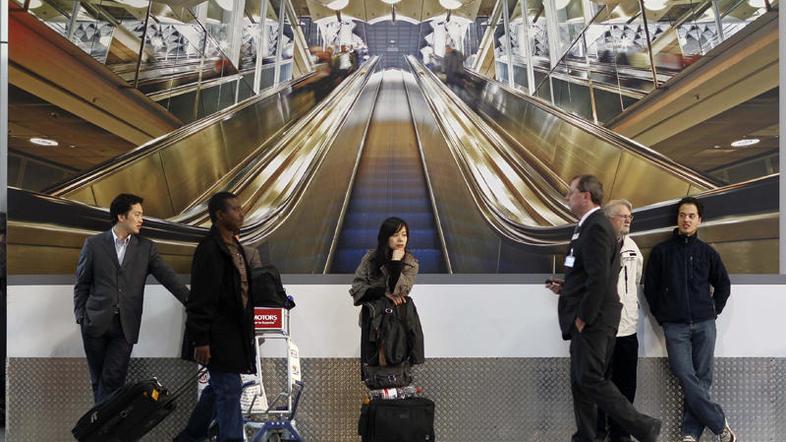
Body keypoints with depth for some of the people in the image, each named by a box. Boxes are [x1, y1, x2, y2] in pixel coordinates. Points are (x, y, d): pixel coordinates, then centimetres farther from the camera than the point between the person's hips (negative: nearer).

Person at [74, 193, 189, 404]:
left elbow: (168, 277, -1)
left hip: (126, 325, 0)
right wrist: (80, 316, 1)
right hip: (96, 322, 0)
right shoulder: (94, 244, 4)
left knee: (113, 379, -6)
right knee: (98, 379, 9)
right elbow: (82, 284, 8)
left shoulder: (146, 247, 5)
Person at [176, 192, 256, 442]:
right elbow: (200, 299, -19)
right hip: (218, 336, -10)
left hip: (234, 333, 10)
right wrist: (201, 341, -19)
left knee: (219, 388, 19)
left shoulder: (234, 247, 11)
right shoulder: (209, 249, -17)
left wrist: (247, 332, 17)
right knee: (229, 391, -4)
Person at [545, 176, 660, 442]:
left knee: (590, 379, -7)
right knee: (581, 381, 13)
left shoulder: (595, 227, -16)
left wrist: (582, 318, -18)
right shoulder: (591, 226, 15)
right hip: (588, 319, 10)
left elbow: (599, 278, -23)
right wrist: (565, 287, 9)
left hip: (593, 320, -10)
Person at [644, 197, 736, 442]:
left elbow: (723, 284, 18)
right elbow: (650, 287, 7)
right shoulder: (661, 251, 4)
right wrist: (661, 316, 4)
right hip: (675, 327, -1)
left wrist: (714, 311, 10)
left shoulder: (707, 252, 8)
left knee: (701, 379, 0)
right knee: (687, 379, -10)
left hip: (704, 325, 1)